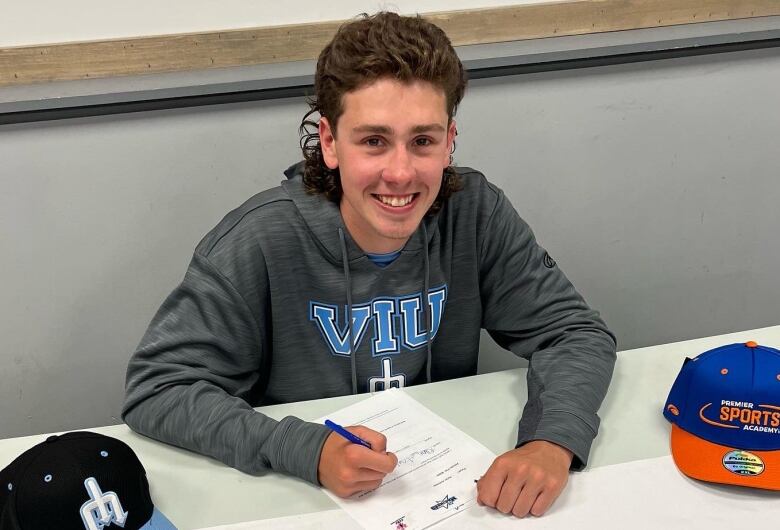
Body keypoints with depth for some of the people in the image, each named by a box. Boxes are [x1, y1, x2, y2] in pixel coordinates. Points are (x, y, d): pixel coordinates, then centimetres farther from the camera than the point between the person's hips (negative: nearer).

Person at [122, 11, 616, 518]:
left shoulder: (476, 213, -11)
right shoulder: (261, 241, -19)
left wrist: (554, 442, -26)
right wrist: (309, 451, -31)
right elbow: (156, 387, -18)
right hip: (300, 495, -1)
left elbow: (575, 331, -6)